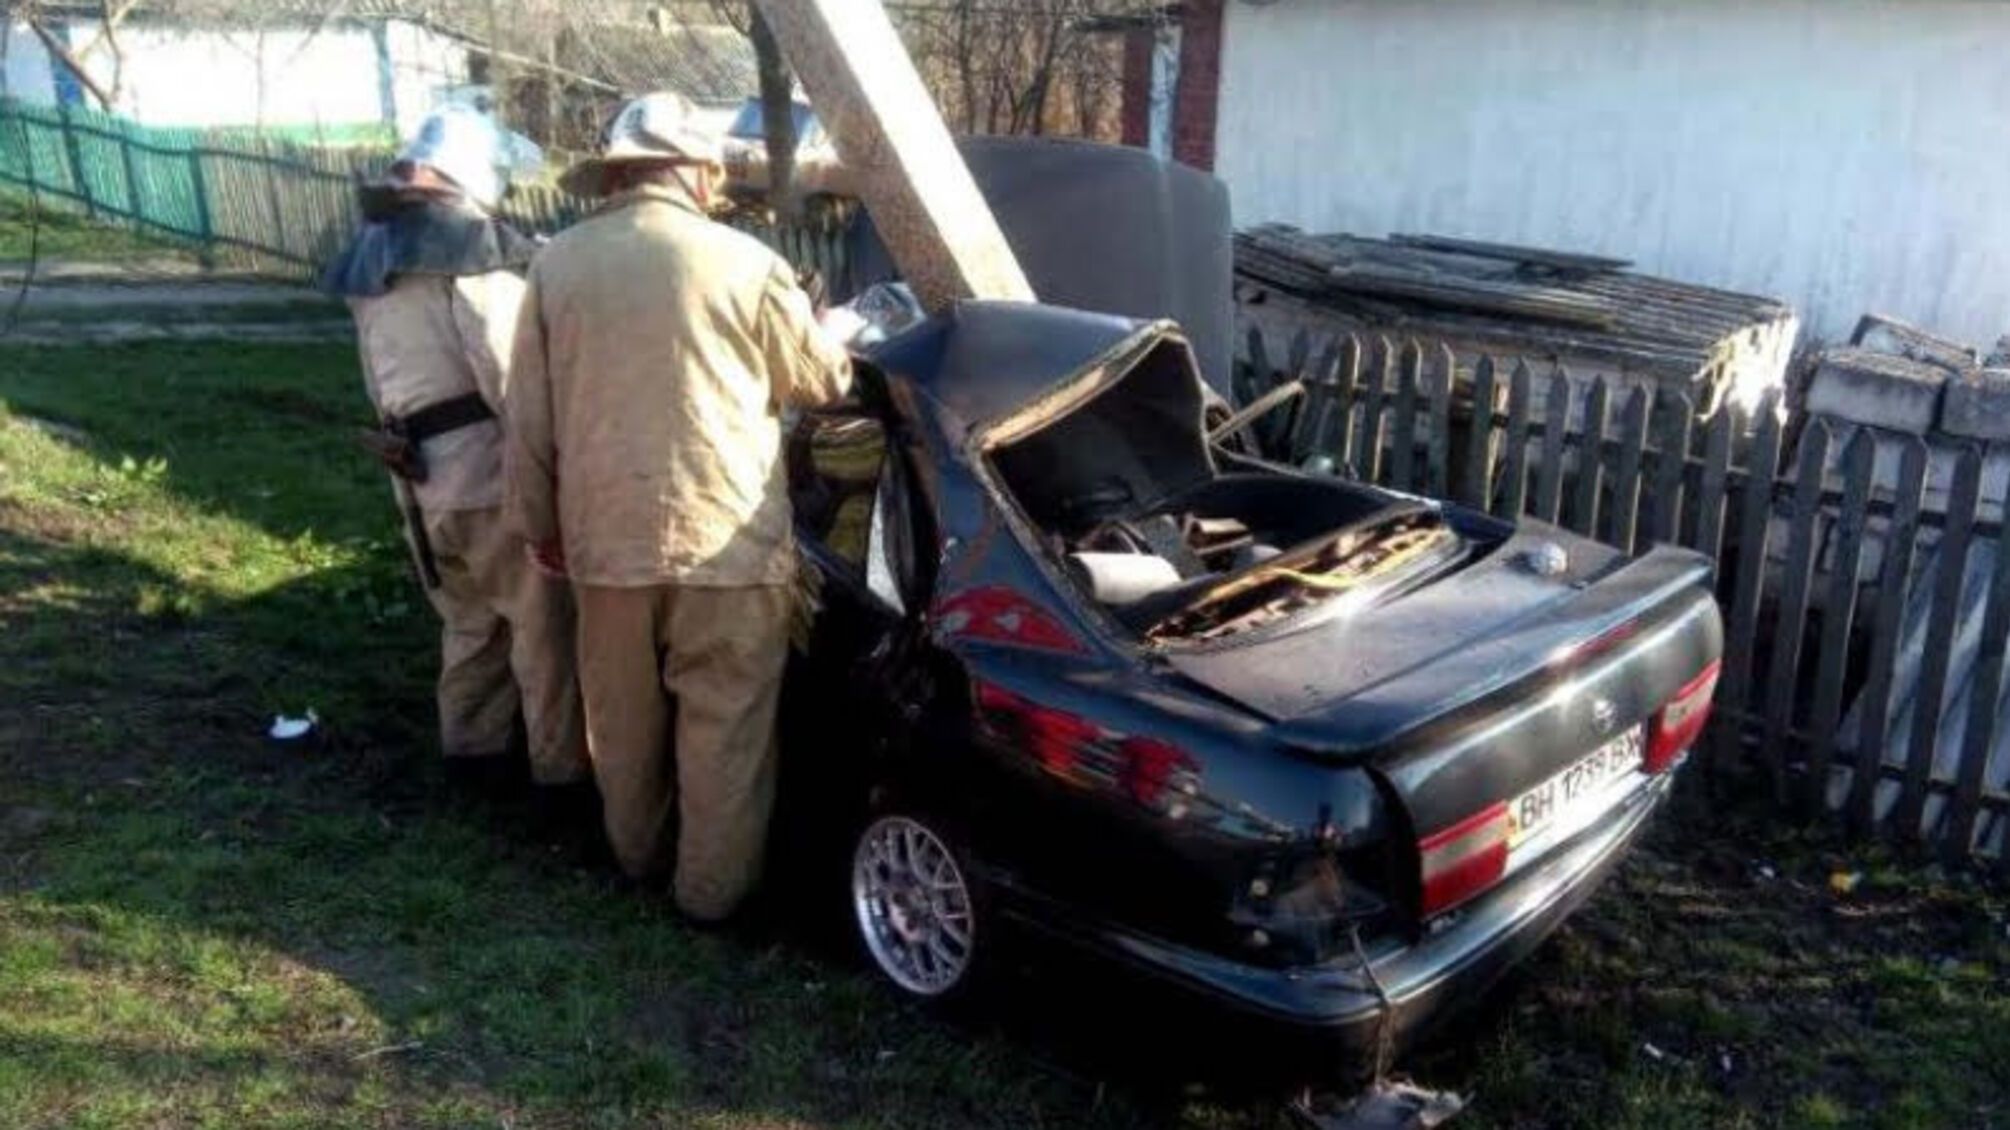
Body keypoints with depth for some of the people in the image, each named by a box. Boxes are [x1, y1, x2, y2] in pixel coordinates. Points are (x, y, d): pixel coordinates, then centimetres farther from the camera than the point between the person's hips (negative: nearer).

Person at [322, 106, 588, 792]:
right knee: (543, 622, 4)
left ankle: (474, 751, 32)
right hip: (487, 465, -8)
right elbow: (508, 372, -20)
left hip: (418, 474, 8)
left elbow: (379, 380, 19)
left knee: (470, 623, 22)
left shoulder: (369, 254, 13)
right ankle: (563, 766, 12)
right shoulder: (468, 243, -13)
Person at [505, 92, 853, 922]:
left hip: (604, 532, 4)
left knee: (622, 717, 20)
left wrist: (541, 523, 18)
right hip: (725, 536, -4)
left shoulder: (556, 265, 3)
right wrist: (836, 343, 29)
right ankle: (713, 886, 20)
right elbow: (823, 381, 7)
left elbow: (529, 416, 7)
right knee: (724, 726, 9)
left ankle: (637, 852, 40)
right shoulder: (743, 262, -7)